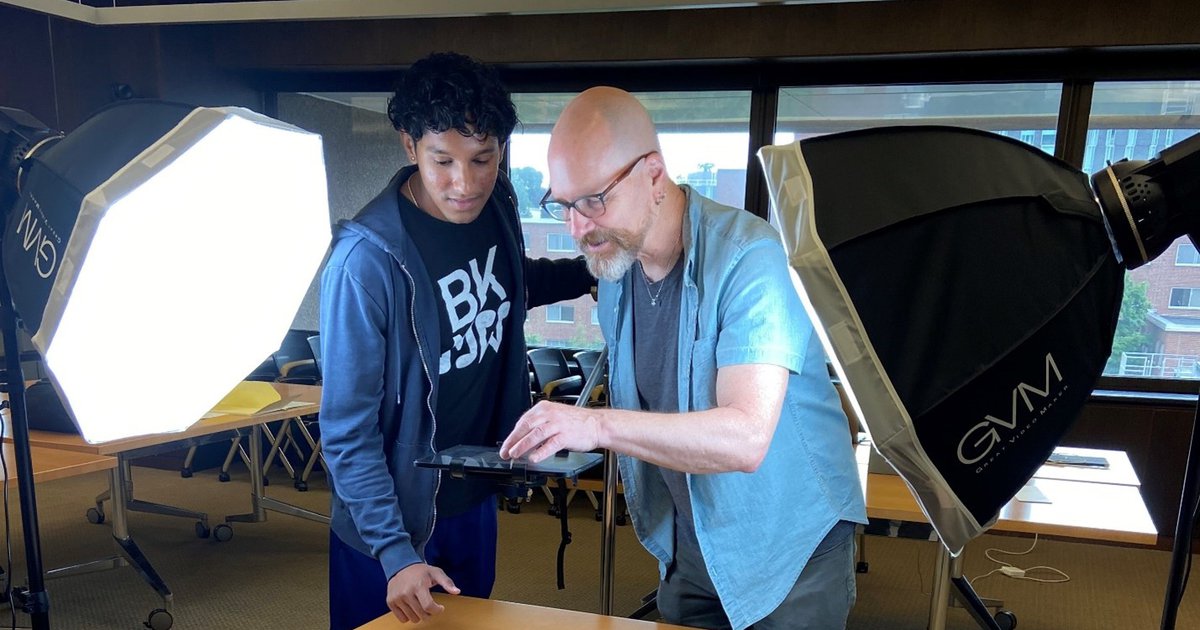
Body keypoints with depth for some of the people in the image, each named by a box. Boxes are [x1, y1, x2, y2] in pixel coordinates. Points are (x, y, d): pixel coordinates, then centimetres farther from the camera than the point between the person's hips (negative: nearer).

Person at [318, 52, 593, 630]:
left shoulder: (497, 207, -7)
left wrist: (593, 271, 5)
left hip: (475, 499, 6)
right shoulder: (367, 258, -26)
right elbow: (347, 427, -21)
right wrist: (394, 552, -24)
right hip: (393, 519, -6)